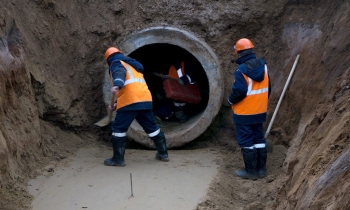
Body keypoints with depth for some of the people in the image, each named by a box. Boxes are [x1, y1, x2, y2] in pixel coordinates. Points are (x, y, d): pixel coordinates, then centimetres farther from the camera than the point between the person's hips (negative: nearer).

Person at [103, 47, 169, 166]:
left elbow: (120, 73, -18)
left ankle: (118, 159, -2)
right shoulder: (132, 65, 35)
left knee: (118, 128, -1)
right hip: (145, 100, 8)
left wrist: (117, 85, -39)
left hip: (130, 101, -8)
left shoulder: (116, 64, 9)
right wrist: (118, 103, 35)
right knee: (151, 127, 19)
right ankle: (163, 153, 26)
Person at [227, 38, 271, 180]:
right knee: (259, 138, 15)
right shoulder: (263, 66, 2)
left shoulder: (241, 70, -20)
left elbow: (239, 91, -23)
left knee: (246, 141, 2)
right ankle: (261, 169, 20)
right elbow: (268, 88, 10)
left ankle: (251, 171, 6)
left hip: (244, 113, -7)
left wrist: (230, 100, -3)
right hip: (260, 111, 7)